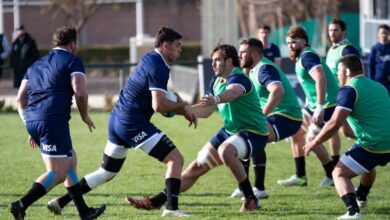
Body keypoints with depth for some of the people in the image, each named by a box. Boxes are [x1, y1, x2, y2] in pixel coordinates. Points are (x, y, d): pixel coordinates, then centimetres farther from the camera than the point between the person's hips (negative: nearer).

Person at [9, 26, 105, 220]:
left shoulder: (36, 65, 23)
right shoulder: (72, 61, 2)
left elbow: (20, 99, 20)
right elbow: (80, 92, -13)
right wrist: (85, 116, 4)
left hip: (33, 122, 8)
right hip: (54, 122, -8)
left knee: (70, 160, 22)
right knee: (58, 173, -7)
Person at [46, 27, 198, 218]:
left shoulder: (149, 59, 15)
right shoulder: (158, 67, -15)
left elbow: (156, 96, 27)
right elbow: (159, 105, -22)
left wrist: (182, 109, 17)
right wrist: (181, 106, -5)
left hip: (117, 119, 10)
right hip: (134, 124, -10)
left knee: (107, 173, 21)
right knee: (176, 159, -7)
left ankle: (60, 202, 21)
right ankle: (172, 207, -17)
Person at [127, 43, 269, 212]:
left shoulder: (239, 78, -22)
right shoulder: (216, 81, 6)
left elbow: (232, 92, -47)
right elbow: (206, 111, 16)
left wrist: (216, 99, -68)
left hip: (253, 132, -9)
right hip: (230, 130, 9)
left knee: (225, 151, -37)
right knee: (197, 167, 7)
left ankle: (251, 200, -22)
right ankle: (156, 201, 14)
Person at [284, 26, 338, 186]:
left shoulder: (307, 56, -18)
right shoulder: (300, 58, 14)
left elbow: (321, 79, -32)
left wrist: (319, 109, -35)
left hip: (328, 104, -11)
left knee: (312, 138, -12)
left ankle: (332, 176, 3)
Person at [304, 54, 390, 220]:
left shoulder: (349, 89, -8)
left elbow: (334, 124, -16)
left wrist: (314, 142, -3)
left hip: (374, 146, -8)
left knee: (339, 173, -1)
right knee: (368, 164, 37)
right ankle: (361, 197, 59)